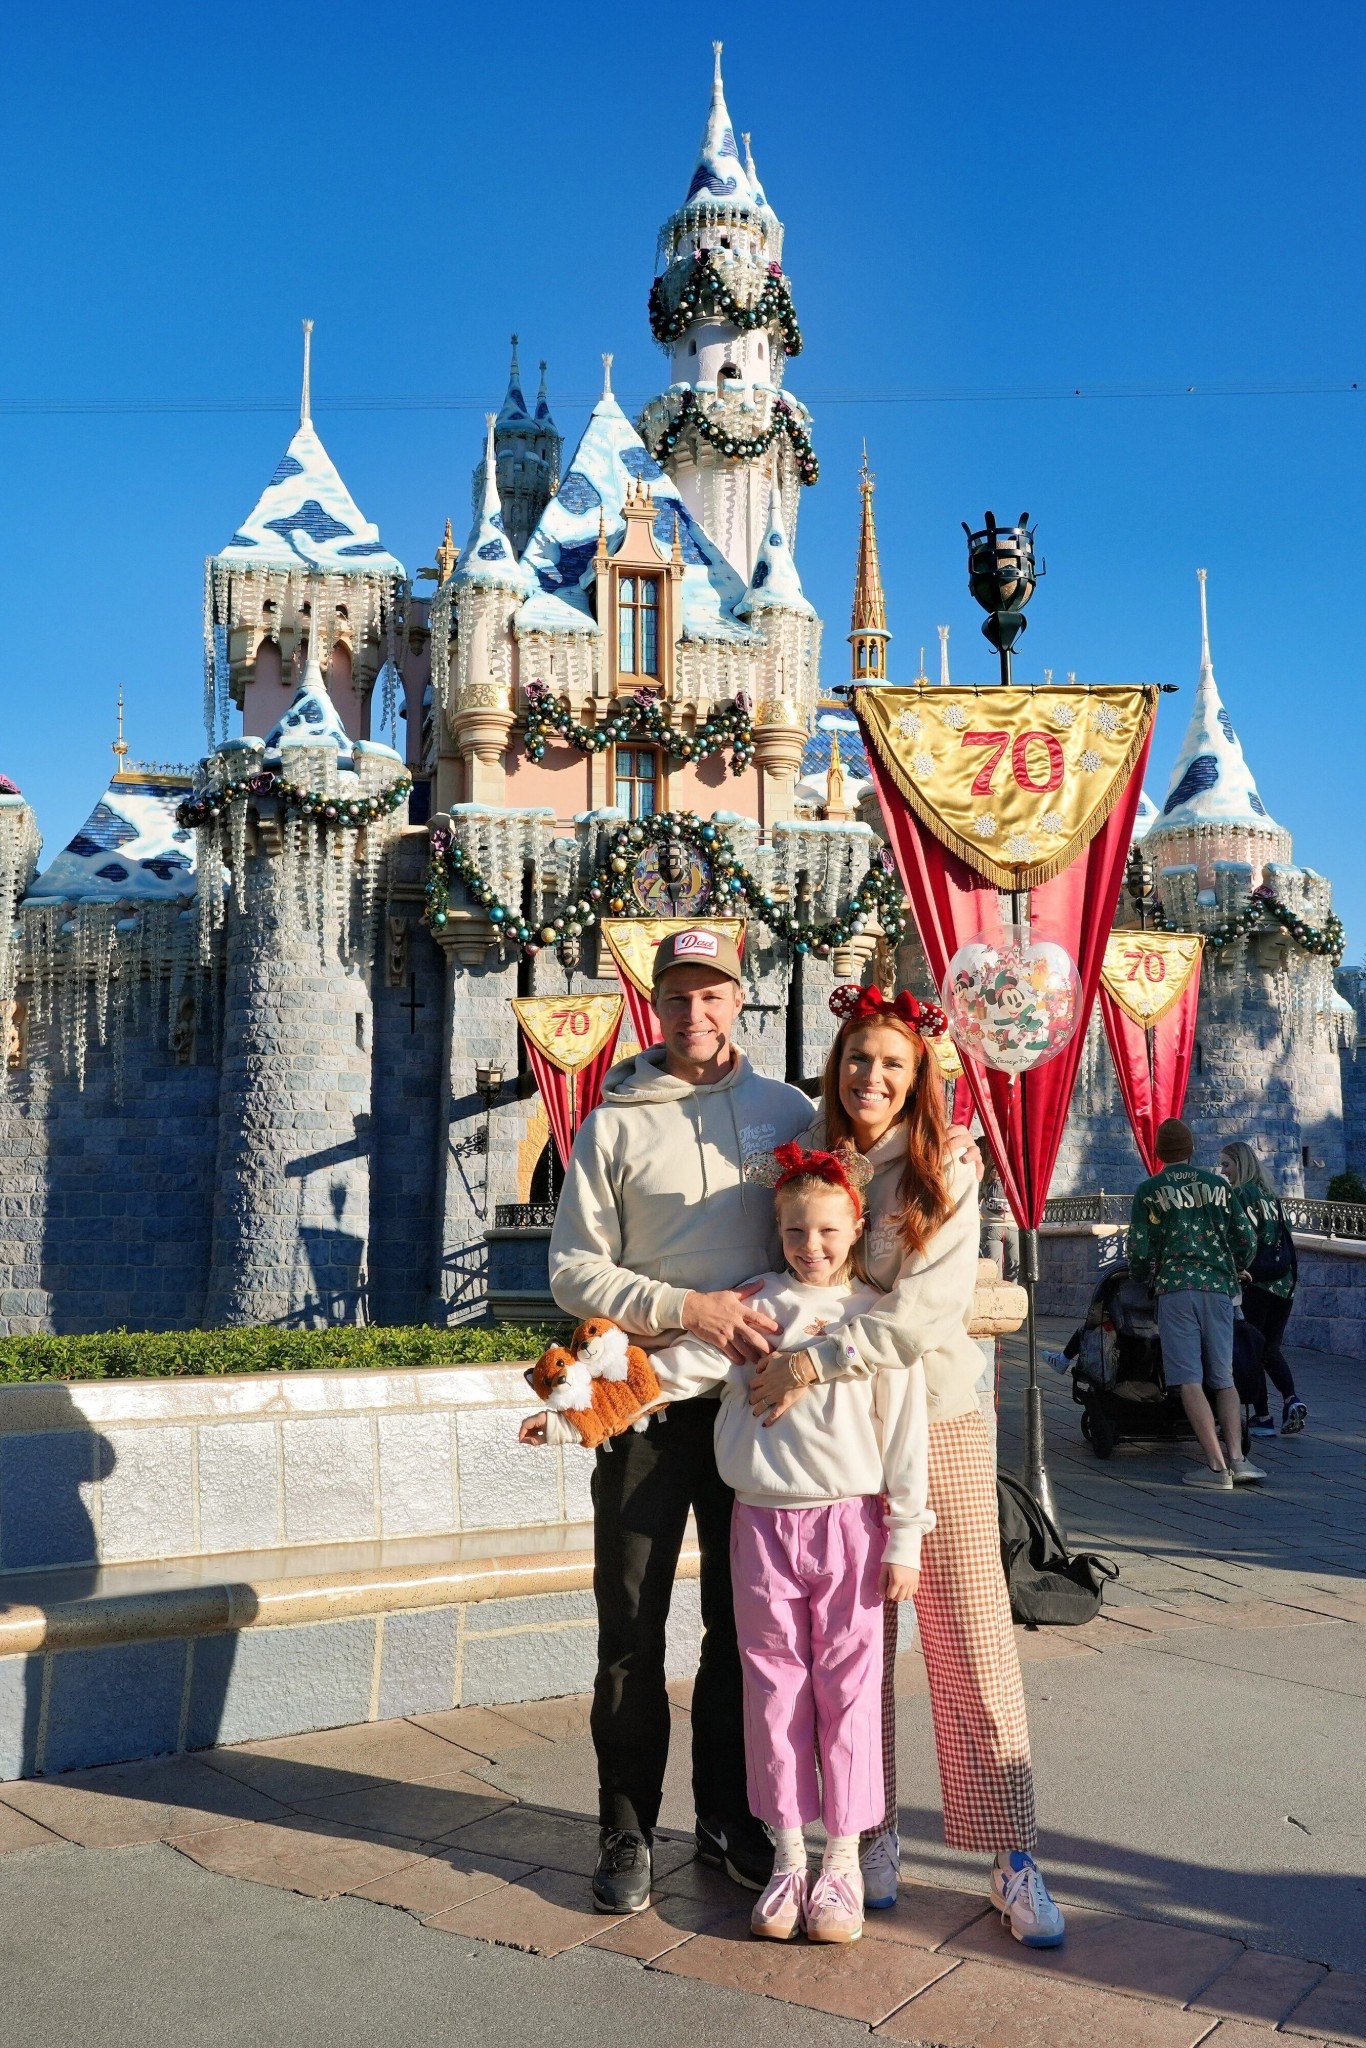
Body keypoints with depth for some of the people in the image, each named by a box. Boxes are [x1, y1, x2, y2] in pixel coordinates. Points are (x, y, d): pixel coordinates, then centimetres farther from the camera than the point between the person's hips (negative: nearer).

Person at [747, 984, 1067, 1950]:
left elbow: (926, 1309, -16)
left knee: (972, 1643, 1)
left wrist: (816, 1360, -22)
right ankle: (872, 1837, 23)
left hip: (940, 1424, -2)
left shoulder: (947, 1179, -4)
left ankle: (1012, 1857, 11)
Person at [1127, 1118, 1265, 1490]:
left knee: (1190, 1379, -4)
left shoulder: (1149, 1191, 3)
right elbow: (1247, 1238, 9)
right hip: (1218, 1288, 3)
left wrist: (1145, 1279, 19)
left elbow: (1139, 1250, -1)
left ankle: (1216, 1465, -11)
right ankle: (1236, 1459, -2)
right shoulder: (1219, 1185, 11)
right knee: (1223, 1378, 10)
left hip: (1174, 1288, -3)